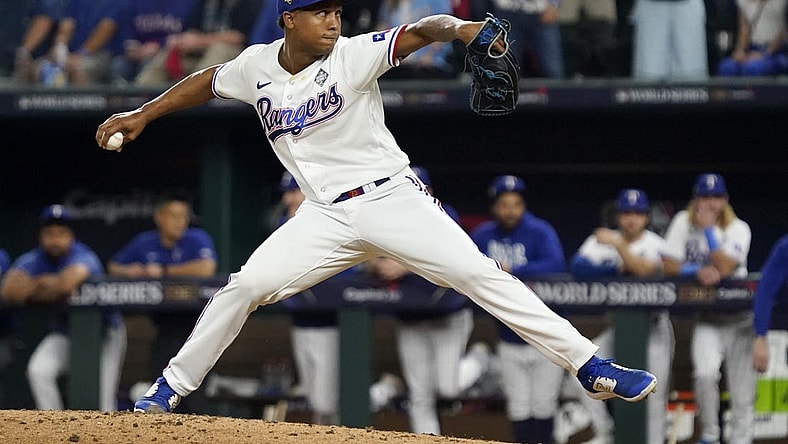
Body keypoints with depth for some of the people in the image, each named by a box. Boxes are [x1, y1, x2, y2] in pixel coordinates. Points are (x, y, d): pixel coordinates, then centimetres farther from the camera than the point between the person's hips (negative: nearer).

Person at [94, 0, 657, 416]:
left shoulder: (352, 56, -10)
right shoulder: (257, 67, 2)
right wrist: (142, 116, 25)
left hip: (393, 198, -3)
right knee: (244, 288, -8)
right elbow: (208, 82, 23)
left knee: (479, 274, -16)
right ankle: (170, 389, 8)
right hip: (327, 217, 3)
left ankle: (589, 364, -17)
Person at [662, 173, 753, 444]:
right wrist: (698, 271, -22)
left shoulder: (738, 230, -7)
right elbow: (668, 266, -6)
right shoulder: (684, 223, 0)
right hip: (706, 318, 0)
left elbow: (724, 268, -21)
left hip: (740, 318, 0)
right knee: (705, 372, -23)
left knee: (742, 388, -2)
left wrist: (709, 228, -20)